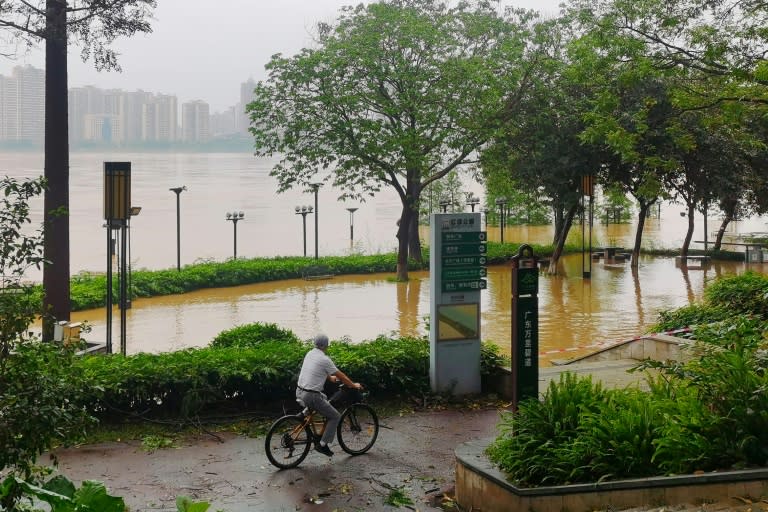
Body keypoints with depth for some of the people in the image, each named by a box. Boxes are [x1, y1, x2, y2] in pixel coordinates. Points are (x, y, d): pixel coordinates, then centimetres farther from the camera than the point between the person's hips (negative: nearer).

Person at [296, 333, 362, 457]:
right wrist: (354, 385, 9)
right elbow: (340, 376, -5)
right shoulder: (324, 359, -14)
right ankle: (322, 444, -1)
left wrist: (330, 377, 43)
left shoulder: (310, 354, 10)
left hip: (299, 392, 9)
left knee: (324, 398, 35)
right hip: (311, 396, -9)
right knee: (335, 417, 4)